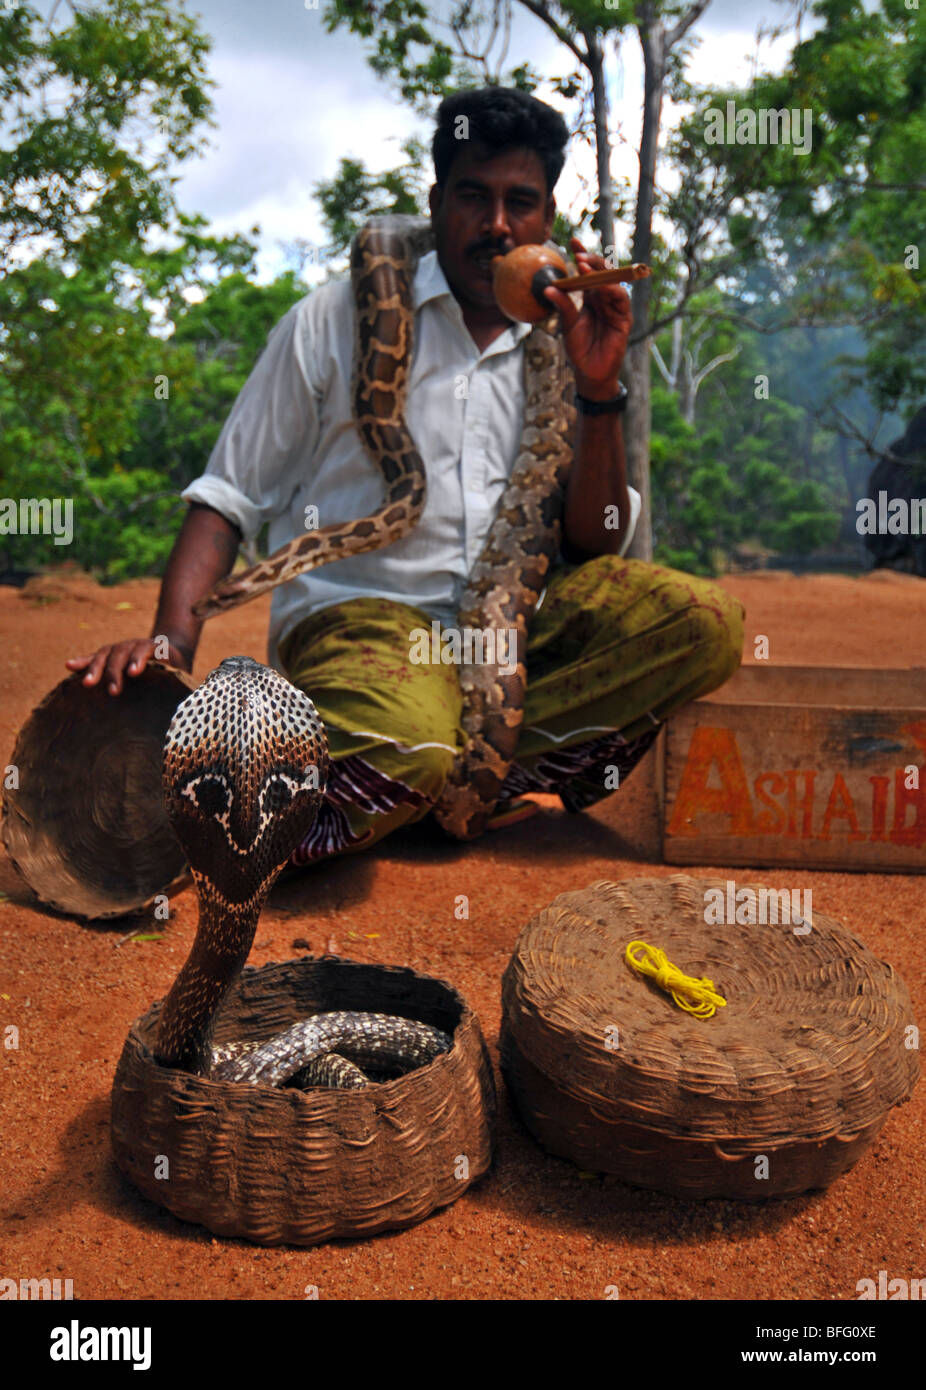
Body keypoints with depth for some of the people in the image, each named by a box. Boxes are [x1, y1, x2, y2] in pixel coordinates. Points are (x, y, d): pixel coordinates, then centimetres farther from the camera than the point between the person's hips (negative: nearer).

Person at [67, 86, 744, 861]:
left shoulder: (561, 345, 14)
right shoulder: (337, 322, 6)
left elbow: (596, 550, 8)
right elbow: (228, 498, 3)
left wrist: (601, 392, -5)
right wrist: (171, 642, -14)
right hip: (358, 612, -4)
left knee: (703, 624, -20)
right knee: (406, 745, -38)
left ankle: (467, 774, -24)